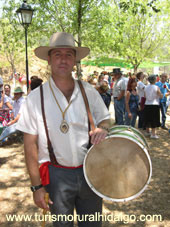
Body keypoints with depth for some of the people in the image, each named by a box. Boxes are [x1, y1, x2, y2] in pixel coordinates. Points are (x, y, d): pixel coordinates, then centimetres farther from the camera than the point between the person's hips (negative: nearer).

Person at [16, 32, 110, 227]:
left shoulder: (89, 91, -2)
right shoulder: (36, 98, -11)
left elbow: (105, 119, 11)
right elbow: (31, 145, -8)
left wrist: (102, 129, -14)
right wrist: (37, 186, -9)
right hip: (57, 175, -2)